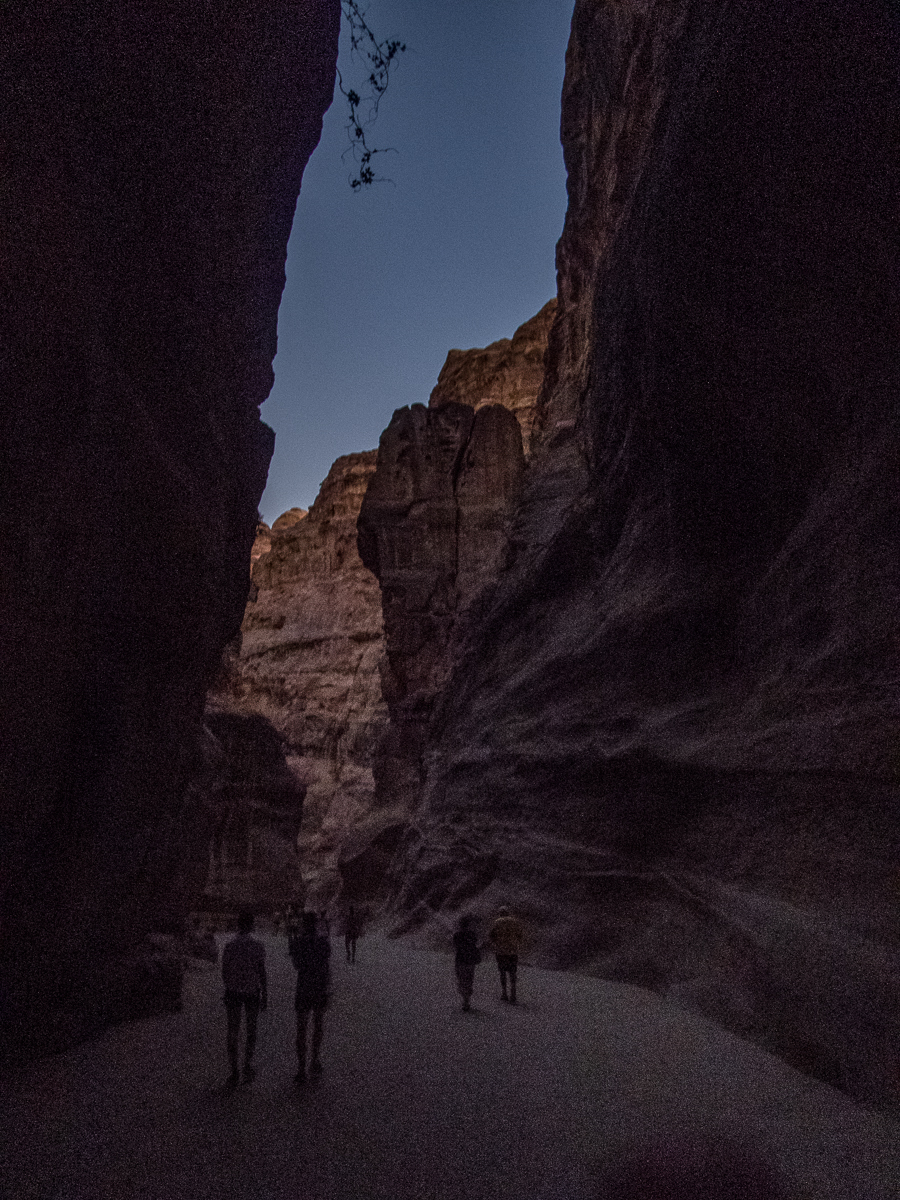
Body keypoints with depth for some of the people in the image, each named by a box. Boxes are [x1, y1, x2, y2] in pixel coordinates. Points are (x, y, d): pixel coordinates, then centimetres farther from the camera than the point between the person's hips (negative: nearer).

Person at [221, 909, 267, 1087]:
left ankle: (234, 1072, 6)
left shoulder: (229, 946, -4)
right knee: (251, 1030, 15)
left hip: (233, 992, 1)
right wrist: (265, 997, 0)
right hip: (252, 992, -1)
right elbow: (262, 973, -9)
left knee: (233, 1031, 7)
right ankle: (247, 1066, 11)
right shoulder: (258, 946, -10)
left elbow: (224, 973, 3)